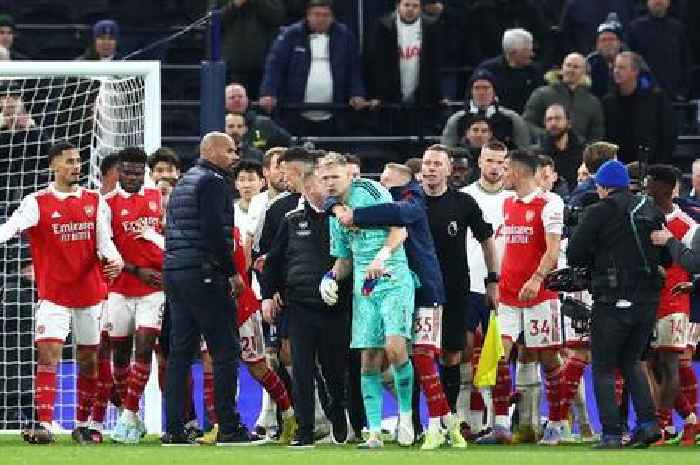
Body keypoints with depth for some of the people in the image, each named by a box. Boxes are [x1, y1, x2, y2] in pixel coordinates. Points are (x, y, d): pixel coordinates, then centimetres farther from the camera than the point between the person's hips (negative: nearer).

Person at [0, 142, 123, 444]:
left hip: (90, 292, 4)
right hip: (53, 294, -3)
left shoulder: (94, 201, 8)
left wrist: (115, 260, -18)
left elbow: (105, 240, 4)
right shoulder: (38, 203, -2)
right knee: (48, 355, -15)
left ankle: (83, 425, 21)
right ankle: (43, 425, -19)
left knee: (89, 361, 10)